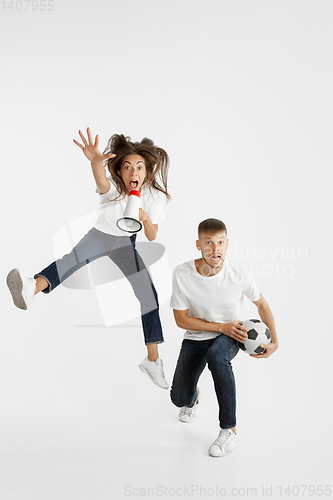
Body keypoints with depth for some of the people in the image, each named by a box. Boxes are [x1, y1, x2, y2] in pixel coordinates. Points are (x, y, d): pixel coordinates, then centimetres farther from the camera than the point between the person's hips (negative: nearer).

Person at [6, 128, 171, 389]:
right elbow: (102, 182, -51)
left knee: (149, 293, -8)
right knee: (76, 256, -37)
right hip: (100, 235, -3)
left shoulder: (152, 196, -16)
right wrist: (95, 161, -74)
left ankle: (153, 359, 4)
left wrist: (145, 218, -36)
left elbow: (152, 237, -14)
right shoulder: (113, 188, -24)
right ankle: (32, 288, -69)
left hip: (126, 243, 3)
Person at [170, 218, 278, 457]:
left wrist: (275, 341, -3)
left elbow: (262, 305, 0)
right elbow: (181, 319, -12)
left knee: (216, 354, -37)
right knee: (179, 398, -12)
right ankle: (193, 397, 31)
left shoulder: (240, 276, -20)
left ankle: (230, 432, -22)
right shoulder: (183, 274, -20)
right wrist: (221, 327, -18)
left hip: (229, 337, -1)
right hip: (196, 337, 1)